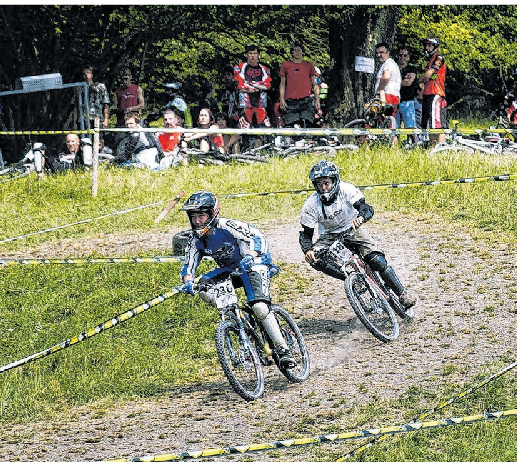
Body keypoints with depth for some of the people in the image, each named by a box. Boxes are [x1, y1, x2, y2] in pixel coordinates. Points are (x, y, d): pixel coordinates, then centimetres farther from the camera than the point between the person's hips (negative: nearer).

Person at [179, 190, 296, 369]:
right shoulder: (195, 240, -7)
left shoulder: (228, 227, -24)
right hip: (230, 271, 7)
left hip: (255, 265, -7)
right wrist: (188, 281, -31)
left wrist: (250, 255, -50)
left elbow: (257, 237, -30)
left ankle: (283, 349, -21)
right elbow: (188, 265, -9)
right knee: (203, 284, -18)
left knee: (259, 307, -27)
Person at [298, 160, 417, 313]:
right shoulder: (311, 205, -20)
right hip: (330, 236, 1)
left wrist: (360, 217, -57)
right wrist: (307, 250, -38)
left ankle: (403, 294, -7)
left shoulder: (346, 190, -23)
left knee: (377, 261, -20)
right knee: (315, 259, -29)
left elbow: (367, 208, -32)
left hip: (353, 230, -1)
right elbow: (306, 233, -16)